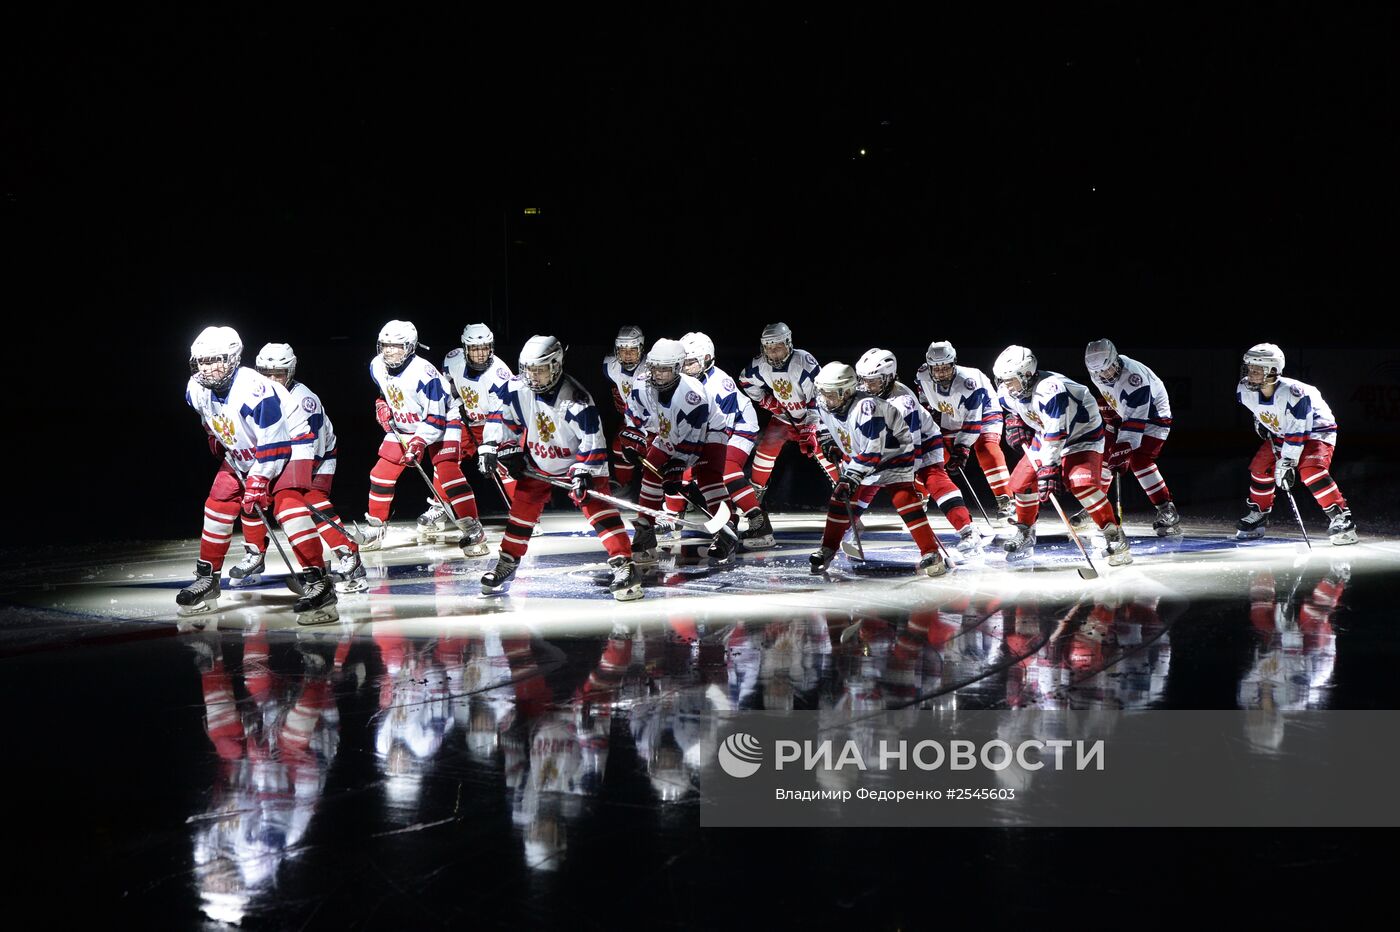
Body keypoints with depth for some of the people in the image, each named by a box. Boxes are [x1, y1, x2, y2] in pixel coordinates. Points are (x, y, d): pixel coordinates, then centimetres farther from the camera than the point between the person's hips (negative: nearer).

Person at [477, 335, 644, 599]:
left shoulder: (576, 399, -30)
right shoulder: (517, 389, -15)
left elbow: (593, 440, -26)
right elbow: (500, 416, 2)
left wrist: (584, 473, -31)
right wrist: (490, 446, -4)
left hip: (575, 463, -5)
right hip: (537, 464, 5)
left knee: (596, 506, -17)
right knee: (522, 509, 8)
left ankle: (624, 565, -21)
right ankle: (507, 564, 26)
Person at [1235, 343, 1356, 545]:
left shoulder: (1292, 393, -37)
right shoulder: (1245, 391, -17)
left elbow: (1297, 433, -33)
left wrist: (1286, 463, -32)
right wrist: (1260, 420, 13)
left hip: (1315, 429, -7)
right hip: (1280, 432, 7)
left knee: (1311, 471, -28)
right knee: (1261, 467, 0)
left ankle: (1340, 515, -23)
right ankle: (1258, 515, 20)